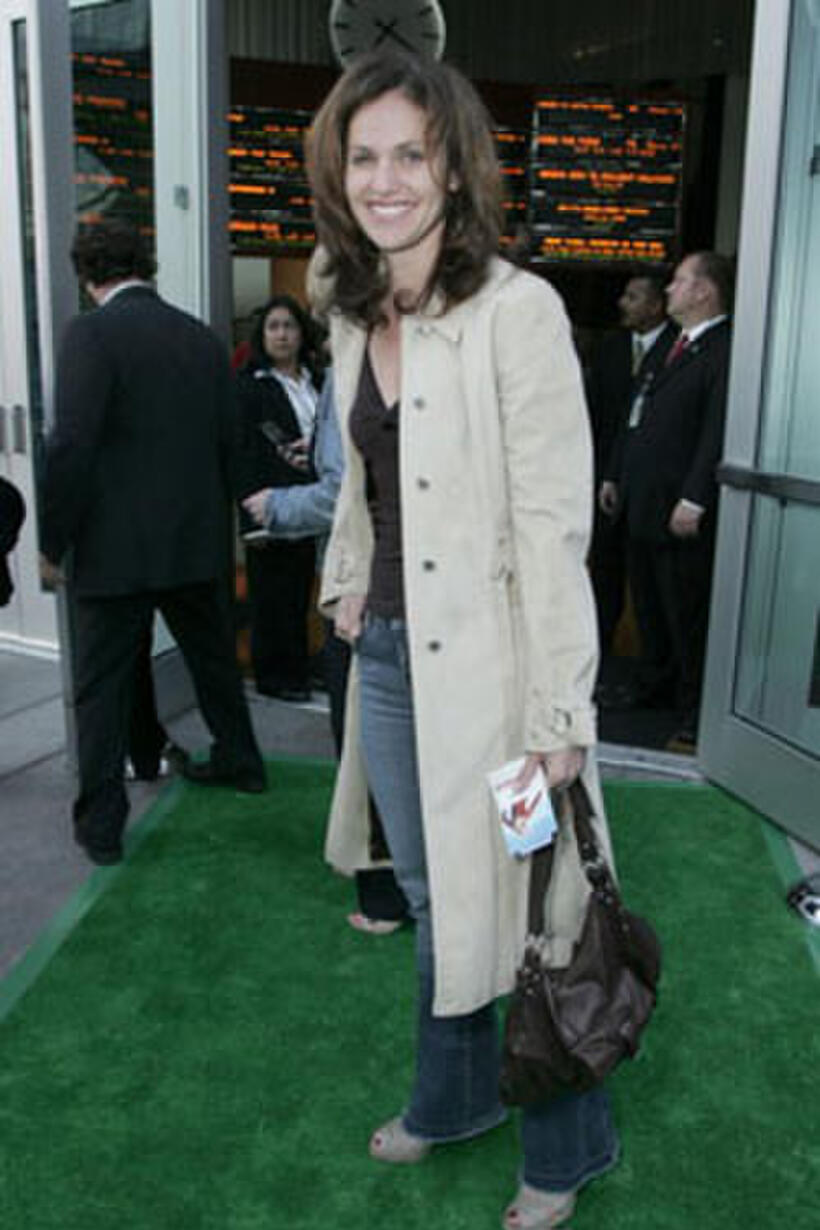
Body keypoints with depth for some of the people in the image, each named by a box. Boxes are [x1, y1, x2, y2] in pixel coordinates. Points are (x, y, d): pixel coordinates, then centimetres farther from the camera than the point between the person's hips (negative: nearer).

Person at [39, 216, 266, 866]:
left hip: (117, 546, -5)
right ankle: (239, 761, 40)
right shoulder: (203, 337, 6)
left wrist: (53, 544, -10)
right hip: (198, 542, 6)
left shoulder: (92, 332, -12)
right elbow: (228, 442, 9)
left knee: (102, 686, 5)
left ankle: (102, 823, 12)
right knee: (213, 656, 22)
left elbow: (71, 445, -19)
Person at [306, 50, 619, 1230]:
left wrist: (560, 714, -19)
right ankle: (453, 1098, 46)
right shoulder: (355, 316, 8)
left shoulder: (517, 311, -15)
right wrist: (349, 581, 15)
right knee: (434, 901, 22)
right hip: (389, 656, 7)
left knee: (518, 911, 9)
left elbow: (555, 528, -18)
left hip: (488, 664, -7)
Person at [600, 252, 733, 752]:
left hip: (683, 516, -9)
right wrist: (615, 475, 20)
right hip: (644, 505, 9)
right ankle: (654, 687, 35)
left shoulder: (724, 351, -13)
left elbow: (718, 433, -20)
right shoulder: (675, 347, 17)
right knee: (649, 611, 19)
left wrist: (693, 500, -24)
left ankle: (697, 725, 10)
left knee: (689, 619, -1)